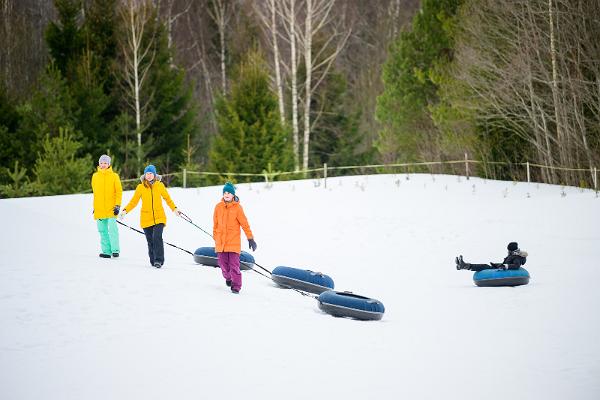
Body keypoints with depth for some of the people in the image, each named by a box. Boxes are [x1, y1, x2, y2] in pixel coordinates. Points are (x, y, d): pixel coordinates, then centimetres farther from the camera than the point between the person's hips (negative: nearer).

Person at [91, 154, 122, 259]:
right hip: (99, 209, 4)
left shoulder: (114, 176, 1)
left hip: (111, 208, -4)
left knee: (112, 229, -12)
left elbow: (119, 191, 2)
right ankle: (106, 251, 7)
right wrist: (95, 207, 16)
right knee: (102, 230, 3)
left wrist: (118, 205, -7)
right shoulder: (95, 176, 10)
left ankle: (115, 250, -7)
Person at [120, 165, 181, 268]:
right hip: (146, 218, 1)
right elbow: (134, 201, 5)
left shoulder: (160, 185, 4)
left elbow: (167, 198, 15)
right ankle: (153, 261, 13)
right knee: (150, 240, 1)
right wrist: (125, 210, -7)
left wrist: (174, 209, 5)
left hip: (159, 217, -1)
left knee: (157, 237, -18)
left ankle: (159, 260, -17)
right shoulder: (140, 187, 3)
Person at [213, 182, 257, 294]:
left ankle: (236, 285, -1)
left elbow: (244, 223, -3)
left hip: (234, 241, -3)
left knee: (234, 264, -9)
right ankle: (228, 277, 35)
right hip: (221, 241, 3)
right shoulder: (218, 207, 4)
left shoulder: (237, 207, -5)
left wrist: (250, 238, -3)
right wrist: (215, 238, 18)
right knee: (223, 263, 6)